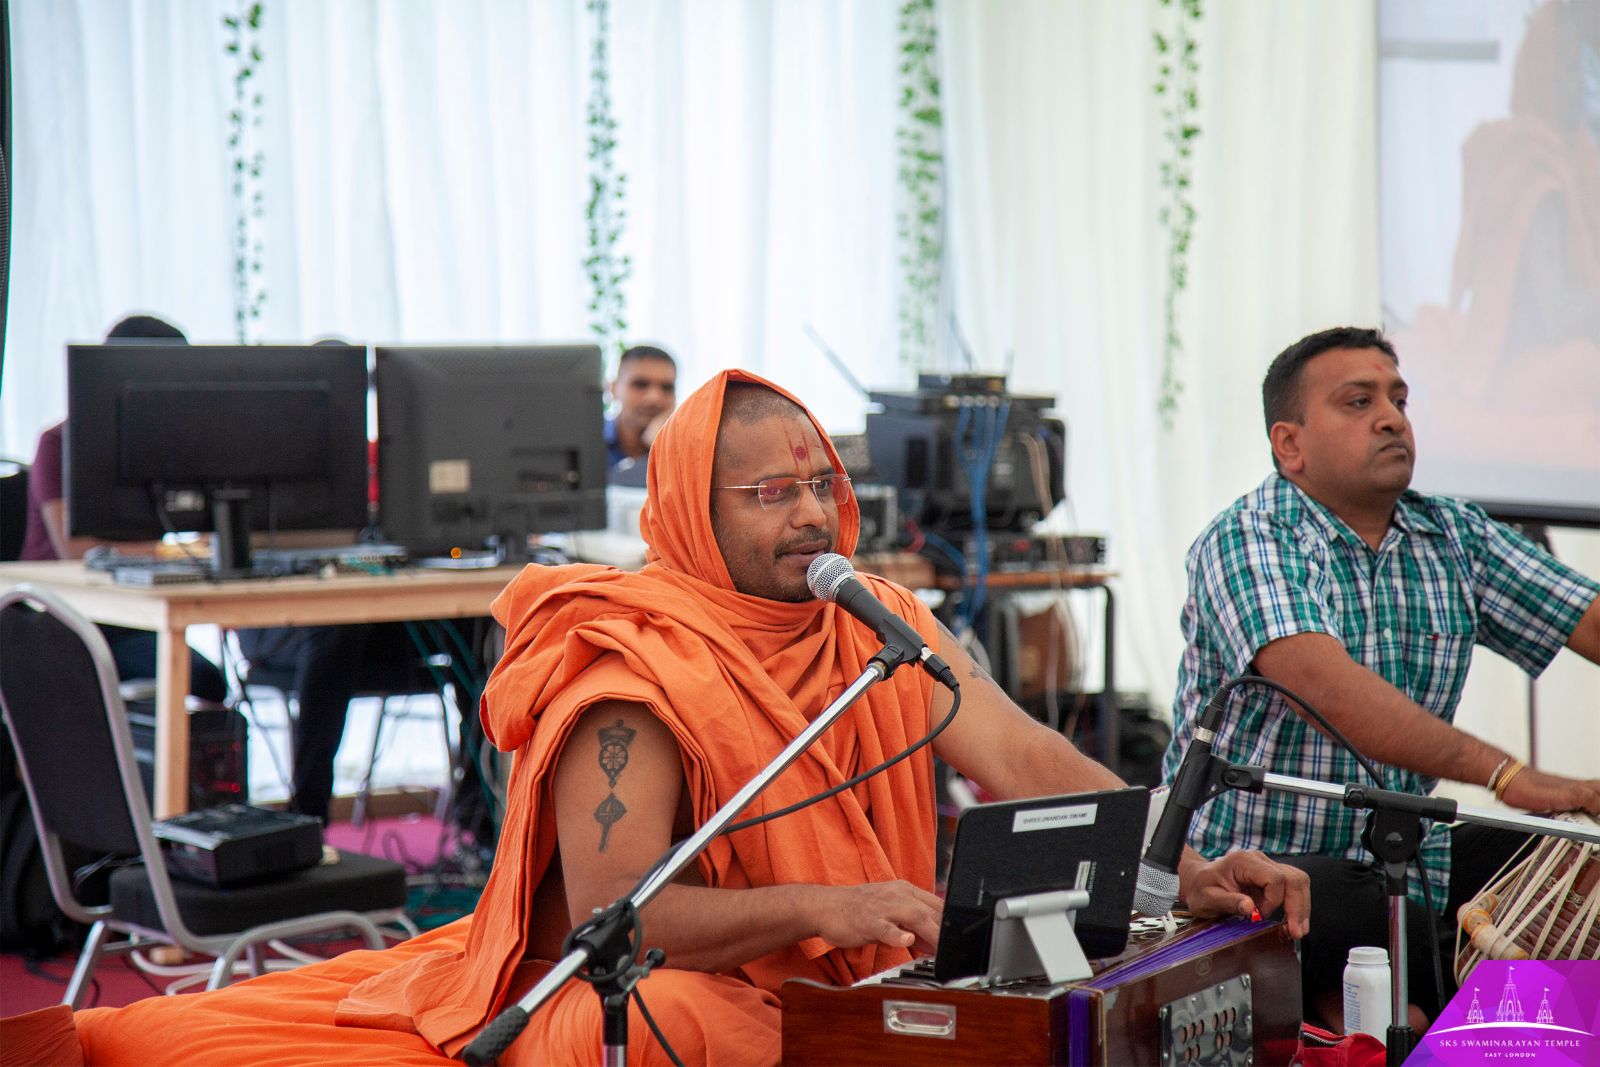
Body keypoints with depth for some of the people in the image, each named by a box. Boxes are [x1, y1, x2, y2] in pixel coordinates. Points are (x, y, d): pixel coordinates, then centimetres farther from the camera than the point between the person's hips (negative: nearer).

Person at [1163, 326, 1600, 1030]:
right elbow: (1327, 687, -27)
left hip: (1403, 853, 7)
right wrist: (1504, 774, -35)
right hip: (1251, 860, -7)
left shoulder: (1454, 537, 9)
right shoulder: (1245, 541, -11)